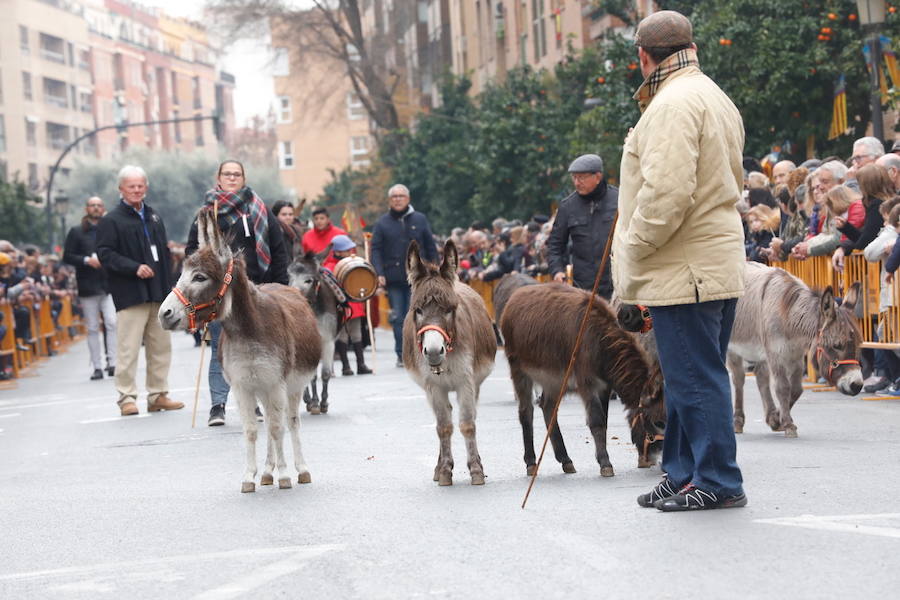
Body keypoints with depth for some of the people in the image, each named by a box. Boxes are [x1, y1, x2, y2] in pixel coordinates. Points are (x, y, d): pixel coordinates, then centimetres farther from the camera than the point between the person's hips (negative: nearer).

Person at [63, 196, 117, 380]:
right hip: (88, 287, 0)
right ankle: (97, 367, 5)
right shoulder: (77, 232, 8)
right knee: (92, 328, 2)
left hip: (109, 284, 0)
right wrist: (87, 260, -11)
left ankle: (112, 362, -10)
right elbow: (67, 257, 3)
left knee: (112, 323, -14)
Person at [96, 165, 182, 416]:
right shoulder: (111, 220, -3)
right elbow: (105, 254, -11)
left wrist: (169, 287, 16)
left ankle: (158, 395, 16)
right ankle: (127, 397, -1)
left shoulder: (154, 217, 18)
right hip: (130, 294, -6)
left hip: (158, 292, 6)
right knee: (128, 348, -8)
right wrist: (134, 268, -20)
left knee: (161, 346, 8)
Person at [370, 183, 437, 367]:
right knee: (398, 318, 0)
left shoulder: (419, 220, 7)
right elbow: (376, 249, 3)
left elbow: (431, 248, 9)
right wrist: (379, 273, -9)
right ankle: (401, 354, 7)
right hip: (394, 278, 1)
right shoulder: (382, 223, 7)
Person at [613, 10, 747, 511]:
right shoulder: (718, 100, 19)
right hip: (720, 260, 10)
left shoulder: (673, 104, -14)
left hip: (685, 269, -10)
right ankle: (684, 476, 22)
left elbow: (666, 193, -23)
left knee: (695, 377, -4)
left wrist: (632, 255, -12)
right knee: (692, 376, 15)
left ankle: (718, 480, 1)